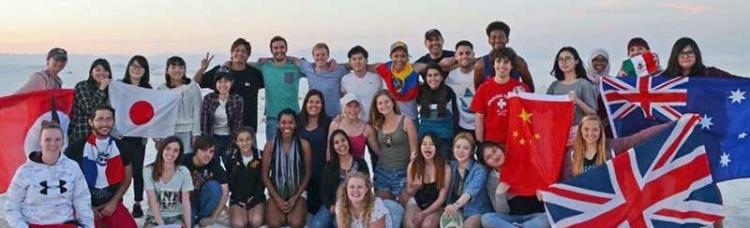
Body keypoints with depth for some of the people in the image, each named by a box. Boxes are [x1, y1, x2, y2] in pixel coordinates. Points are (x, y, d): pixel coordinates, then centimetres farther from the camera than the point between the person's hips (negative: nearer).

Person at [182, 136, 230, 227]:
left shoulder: (214, 163, -17)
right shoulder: (184, 161, -21)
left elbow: (225, 193, -16)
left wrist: (213, 218, -17)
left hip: (202, 201, 2)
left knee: (214, 186, -27)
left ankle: (203, 217, -7)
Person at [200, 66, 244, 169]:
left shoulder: (238, 100, -6)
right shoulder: (208, 98, -4)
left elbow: (238, 124, -5)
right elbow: (203, 122, -4)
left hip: (230, 139, 0)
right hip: (213, 138, 0)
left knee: (229, 167, 1)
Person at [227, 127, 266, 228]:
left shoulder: (260, 156, -2)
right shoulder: (232, 158, 1)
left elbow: (262, 180, 1)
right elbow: (230, 182, 2)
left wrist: (254, 198, -10)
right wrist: (240, 199, -9)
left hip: (256, 197, 0)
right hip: (238, 198, 0)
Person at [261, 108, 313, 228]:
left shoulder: (304, 145, -7)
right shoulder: (270, 145, -7)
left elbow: (307, 174, -1)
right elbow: (265, 175, -2)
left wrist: (295, 198, -8)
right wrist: (277, 199, -10)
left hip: (297, 193, 0)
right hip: (275, 192, 0)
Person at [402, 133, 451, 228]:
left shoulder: (445, 168, -10)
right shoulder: (413, 165, -5)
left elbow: (441, 198, -8)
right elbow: (409, 193, 6)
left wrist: (424, 213, -19)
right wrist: (415, 188, -18)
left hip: (435, 206, -1)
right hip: (416, 202, 1)